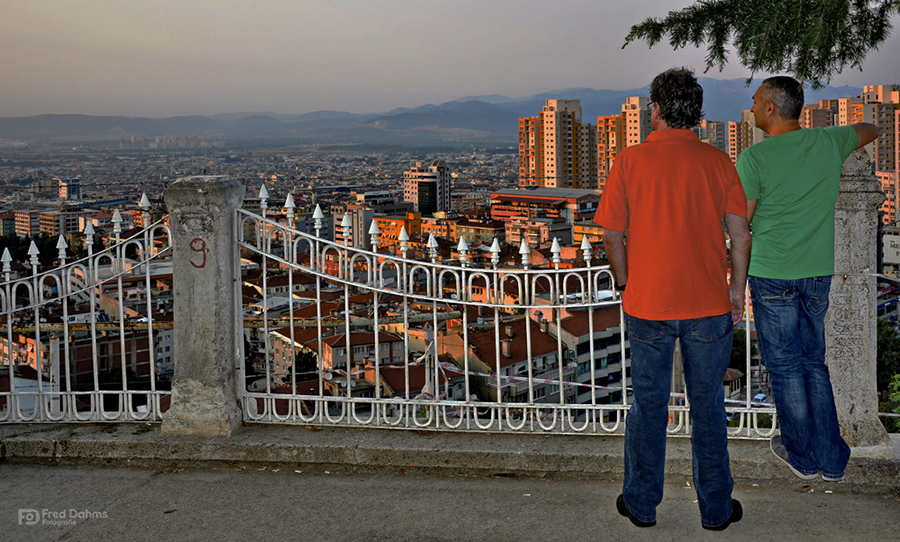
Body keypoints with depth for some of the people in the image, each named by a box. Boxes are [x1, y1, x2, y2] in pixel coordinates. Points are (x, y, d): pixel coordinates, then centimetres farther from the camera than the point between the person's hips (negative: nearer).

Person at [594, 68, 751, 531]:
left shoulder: (630, 161, -5)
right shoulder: (717, 161, -1)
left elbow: (612, 235, -3)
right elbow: (740, 234, -1)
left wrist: (626, 285, 11)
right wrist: (737, 290, 10)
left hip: (648, 305, -1)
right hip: (710, 305, 1)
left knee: (648, 405, 12)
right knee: (708, 407, 12)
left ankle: (641, 504, 24)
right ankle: (716, 509, 22)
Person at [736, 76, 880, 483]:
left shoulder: (754, 158, -15)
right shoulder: (829, 143, 1)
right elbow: (870, 131, 23)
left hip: (772, 274, -5)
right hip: (818, 271, 5)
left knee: (784, 365, 8)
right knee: (813, 362, 16)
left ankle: (801, 456, 20)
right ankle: (831, 459, 20)